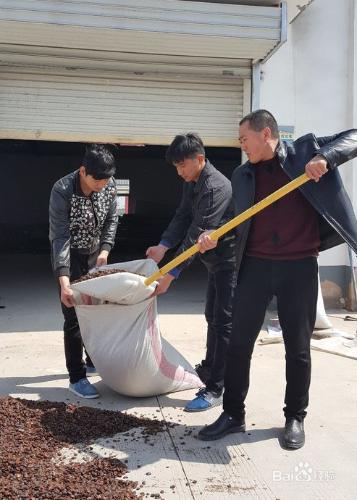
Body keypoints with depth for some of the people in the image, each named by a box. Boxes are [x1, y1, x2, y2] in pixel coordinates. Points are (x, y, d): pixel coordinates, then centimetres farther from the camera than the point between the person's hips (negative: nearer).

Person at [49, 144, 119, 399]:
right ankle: (76, 377, 6)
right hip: (69, 256, -5)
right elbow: (60, 237, -30)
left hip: (95, 255, 6)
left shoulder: (110, 186, -13)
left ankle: (94, 361, 33)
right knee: (74, 316, -5)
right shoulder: (63, 191, -28)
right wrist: (63, 280, -38)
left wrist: (105, 250, -12)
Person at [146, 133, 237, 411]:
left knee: (224, 323, -7)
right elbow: (183, 218, 6)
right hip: (216, 260, 10)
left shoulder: (215, 187, -25)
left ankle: (215, 389, 0)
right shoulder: (192, 183, 6)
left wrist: (171, 275, -28)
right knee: (213, 317, 21)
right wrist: (163, 246, -9)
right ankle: (209, 369, 38)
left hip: (230, 260, -10)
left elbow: (197, 235, -29)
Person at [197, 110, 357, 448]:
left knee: (297, 348, 9)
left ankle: (295, 418, 27)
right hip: (255, 266, 3)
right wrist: (213, 236, -8)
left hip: (299, 267, -2)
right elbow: (237, 220, 11)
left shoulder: (306, 150, 2)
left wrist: (326, 157, -18)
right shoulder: (242, 175, 10)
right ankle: (233, 414, 21)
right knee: (238, 343, 4)